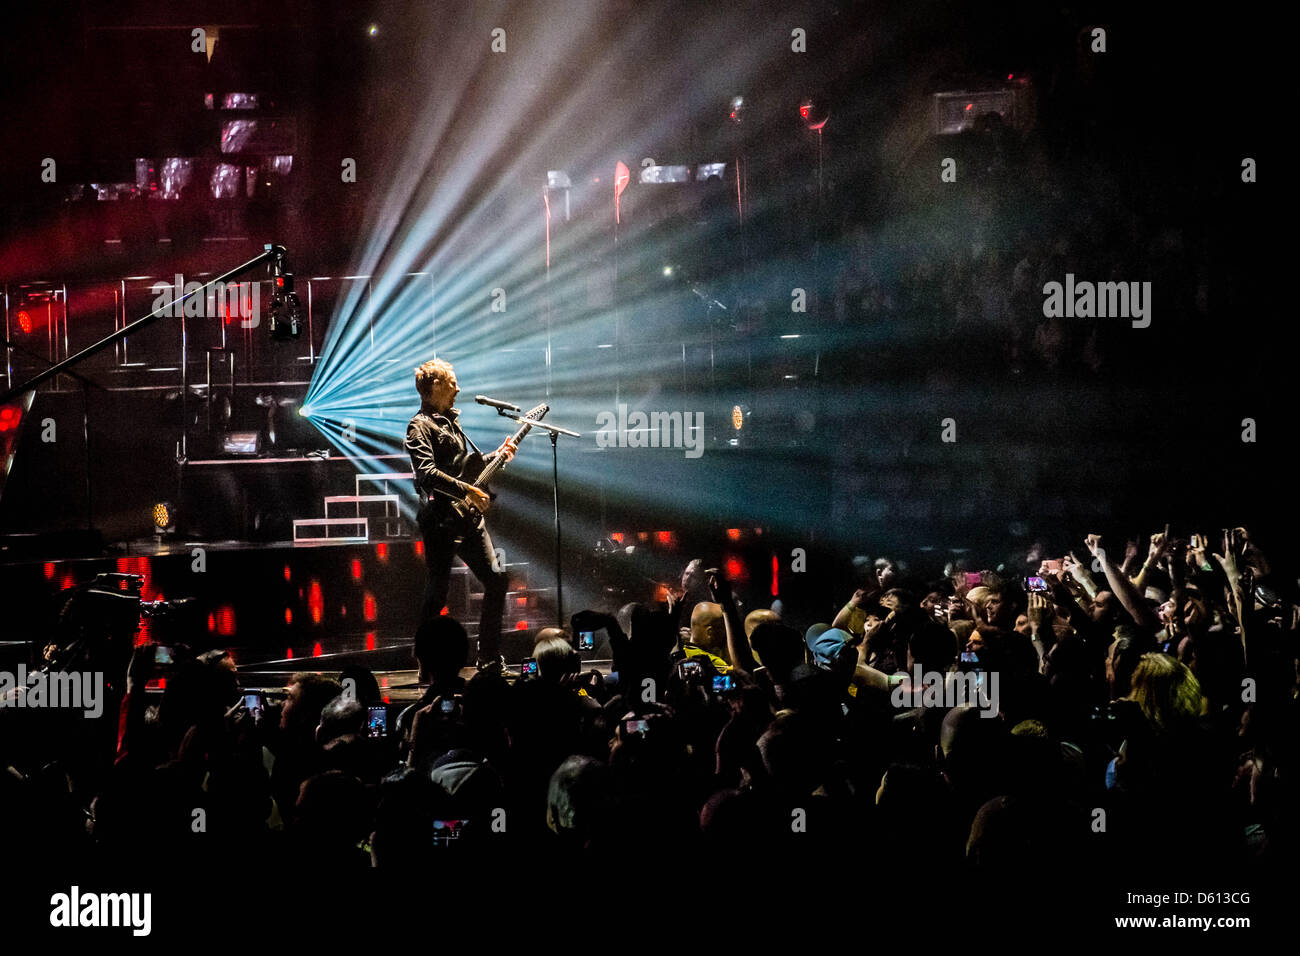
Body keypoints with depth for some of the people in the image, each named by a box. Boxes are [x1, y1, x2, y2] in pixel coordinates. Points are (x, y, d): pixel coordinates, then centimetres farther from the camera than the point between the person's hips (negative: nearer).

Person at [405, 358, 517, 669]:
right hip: (440, 520, -9)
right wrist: (466, 490, -23)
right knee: (438, 592, -7)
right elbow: (427, 473, -21)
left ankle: (489, 660, 9)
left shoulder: (451, 422, 21)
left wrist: (497, 456, 16)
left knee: (496, 579, 4)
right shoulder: (420, 426, -7)